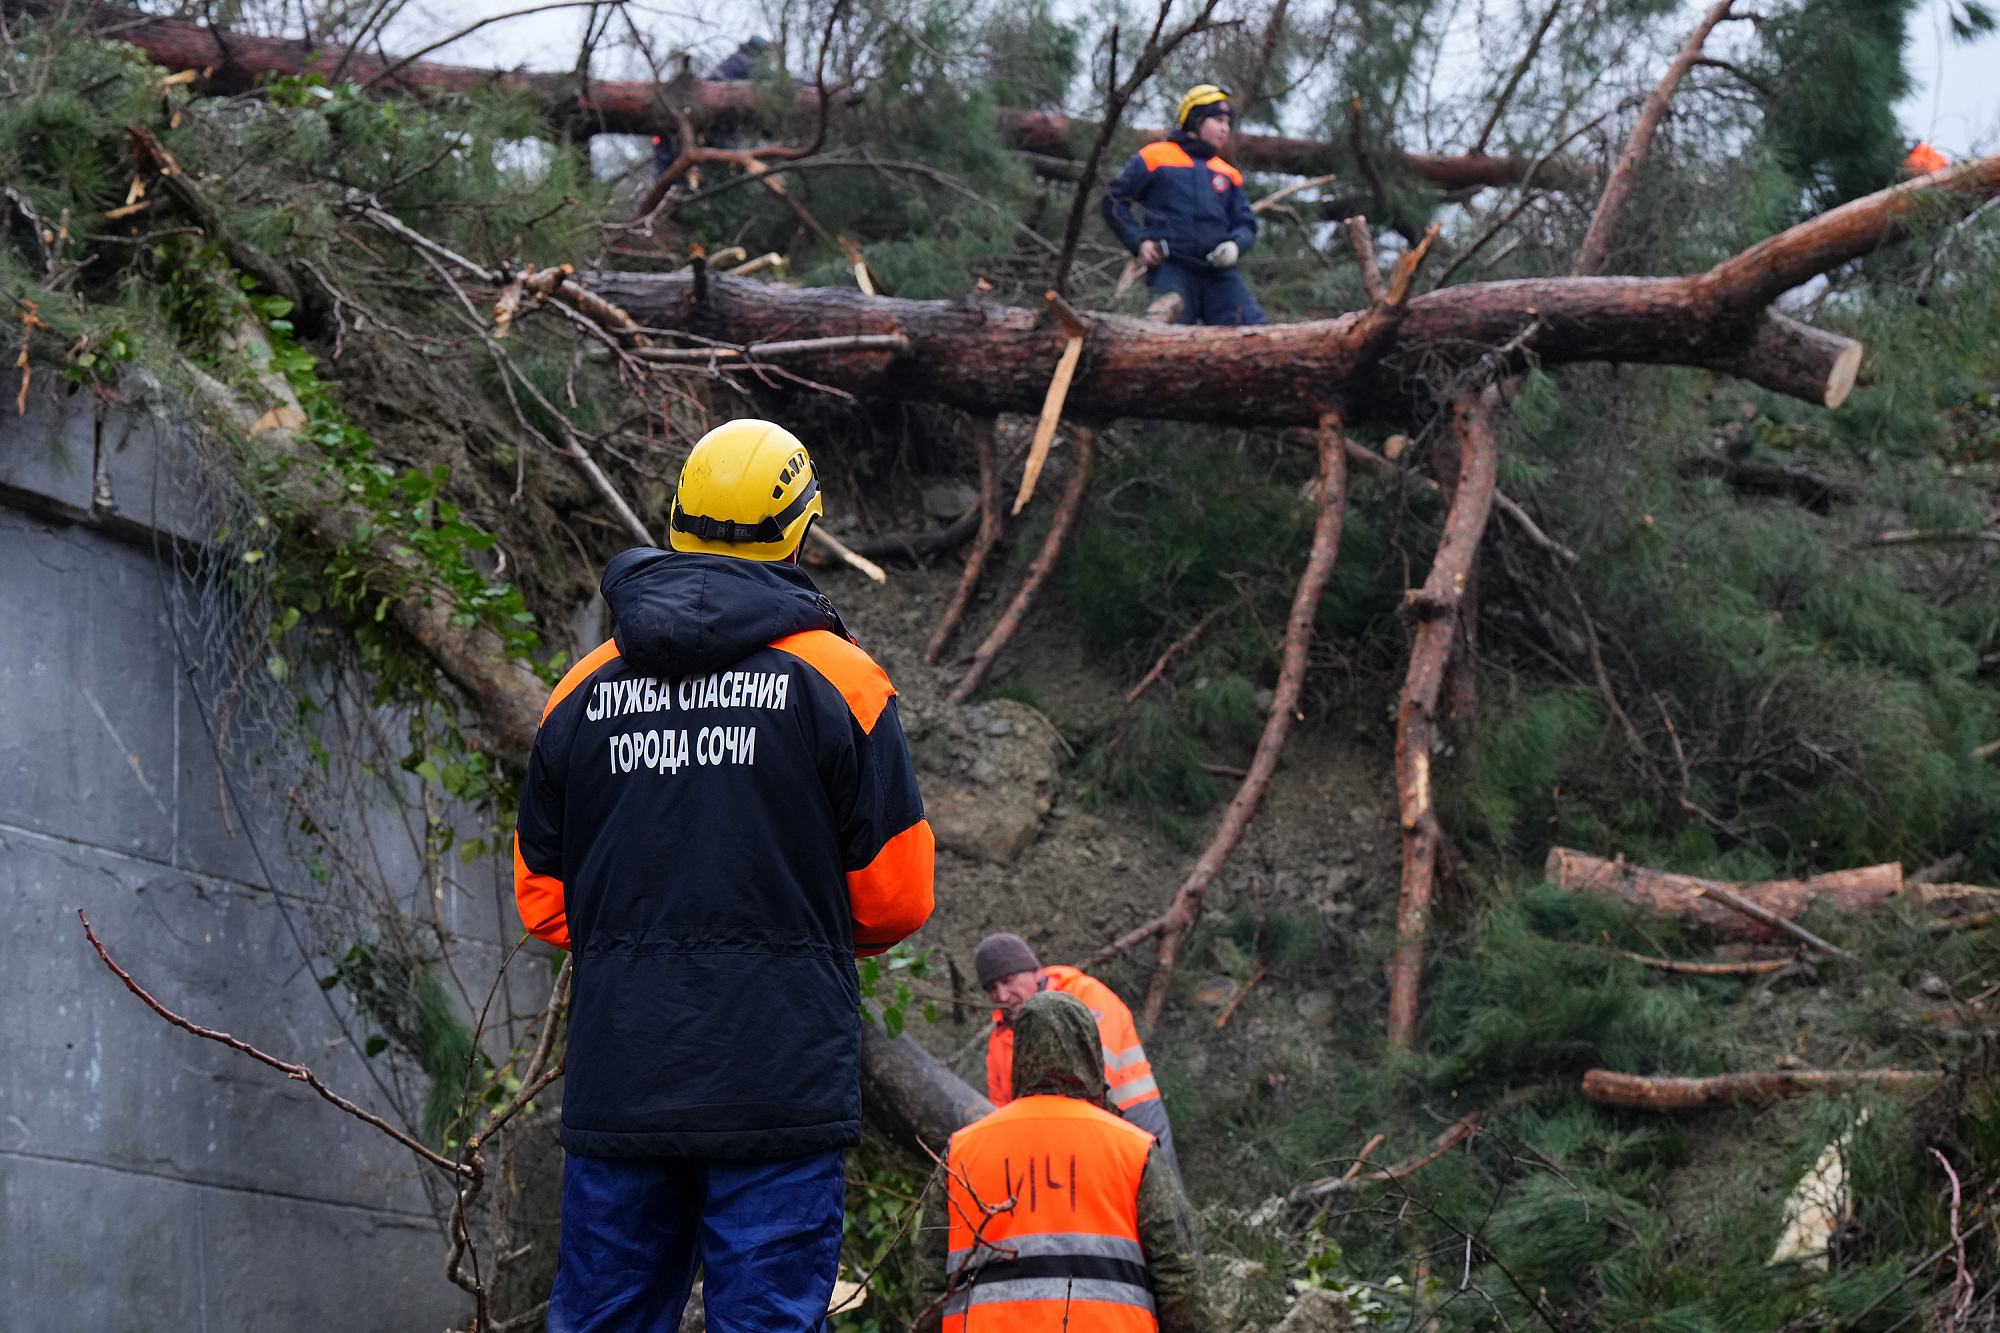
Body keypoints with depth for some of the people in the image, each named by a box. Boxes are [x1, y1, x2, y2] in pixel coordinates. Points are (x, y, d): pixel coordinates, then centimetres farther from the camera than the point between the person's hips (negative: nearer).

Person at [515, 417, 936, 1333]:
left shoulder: (584, 690, 7)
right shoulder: (838, 681, -4)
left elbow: (542, 896, 11)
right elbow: (895, 897, -2)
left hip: (617, 1079, 4)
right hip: (777, 1082, -3)